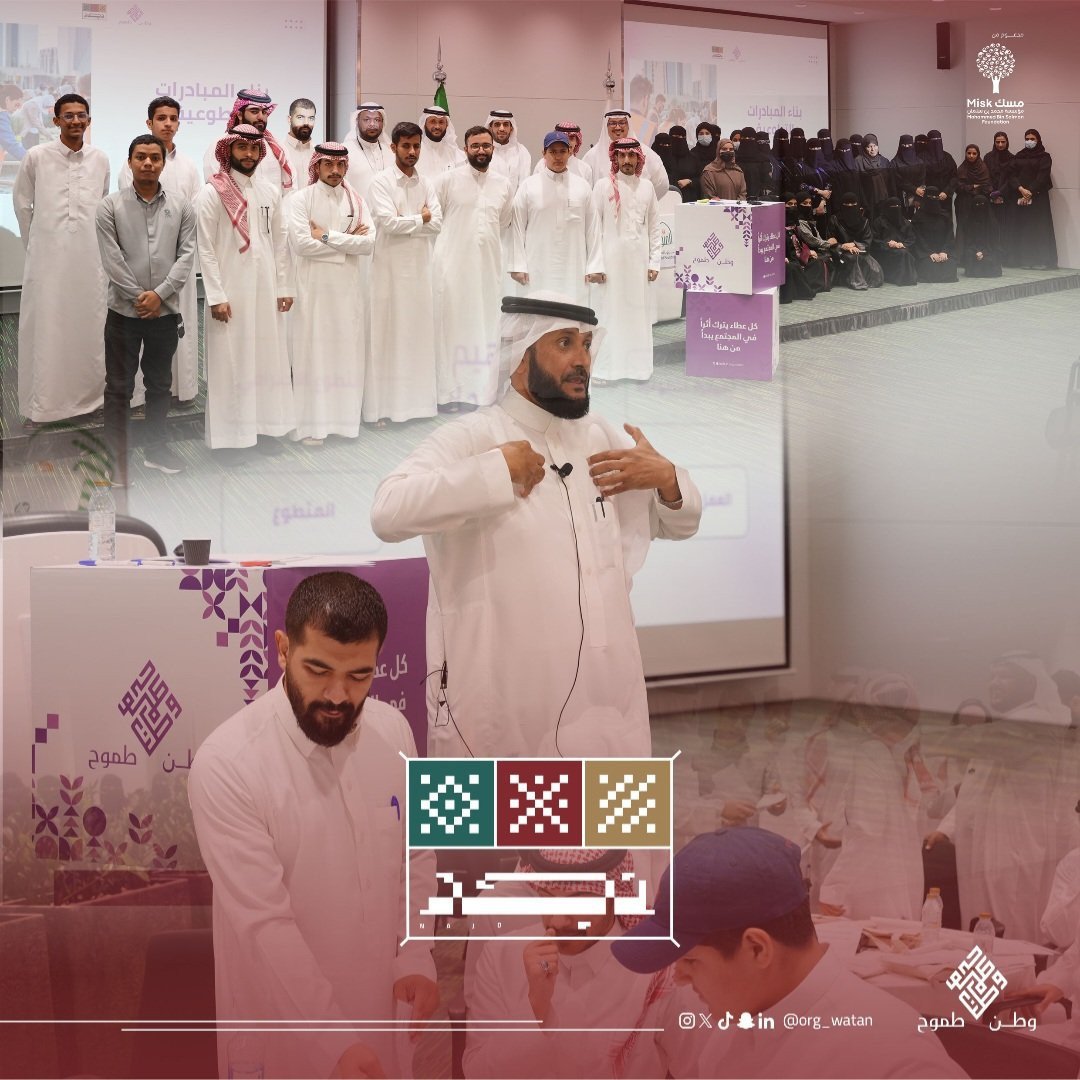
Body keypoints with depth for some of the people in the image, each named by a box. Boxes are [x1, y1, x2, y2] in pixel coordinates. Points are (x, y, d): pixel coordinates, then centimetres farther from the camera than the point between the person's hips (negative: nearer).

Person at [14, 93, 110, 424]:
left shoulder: (100, 159, 4)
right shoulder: (36, 157, -3)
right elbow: (21, 203, 7)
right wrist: (34, 244, 12)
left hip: (89, 256, 2)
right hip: (47, 257, -2)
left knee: (87, 324, 8)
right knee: (45, 326, 1)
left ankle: (87, 394, 21)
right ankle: (43, 402, 9)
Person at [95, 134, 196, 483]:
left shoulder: (181, 208, 4)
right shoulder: (111, 206, -2)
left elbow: (187, 255, -2)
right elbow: (112, 258, -7)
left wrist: (159, 293, -12)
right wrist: (138, 297, -11)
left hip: (165, 310, 2)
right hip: (124, 310, -2)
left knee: (160, 385, 14)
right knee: (119, 388, 2)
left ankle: (155, 448, 27)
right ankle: (118, 459, 8)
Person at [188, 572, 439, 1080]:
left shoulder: (393, 730, -6)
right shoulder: (226, 763, -23)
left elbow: (416, 856, 5)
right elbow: (264, 921, -24)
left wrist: (414, 957, -8)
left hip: (378, 999, 5)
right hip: (283, 1018, -4)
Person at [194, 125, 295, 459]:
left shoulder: (271, 191, 10)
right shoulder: (212, 193, -4)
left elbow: (280, 242, 12)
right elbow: (206, 249, -7)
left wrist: (284, 287, 7)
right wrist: (216, 296, -13)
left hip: (266, 290, 5)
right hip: (230, 290, -5)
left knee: (268, 357, 7)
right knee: (230, 361, -1)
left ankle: (264, 426, 17)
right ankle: (227, 437, 4)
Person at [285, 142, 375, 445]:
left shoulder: (356, 201, 11)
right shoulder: (299, 199, -1)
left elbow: (369, 242, -2)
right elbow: (300, 242, -14)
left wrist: (327, 236, -10)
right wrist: (348, 242, -7)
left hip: (349, 289, 4)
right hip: (313, 288, -4)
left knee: (348, 352, 5)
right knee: (313, 352, -3)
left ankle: (345, 417, 15)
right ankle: (310, 424, 1)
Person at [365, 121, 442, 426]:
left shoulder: (427, 184, 11)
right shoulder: (381, 182, -4)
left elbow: (436, 224, 1)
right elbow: (387, 221, -16)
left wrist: (405, 221, -10)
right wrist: (420, 218, -6)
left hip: (420, 266, 5)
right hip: (390, 268, -5)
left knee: (419, 331, 7)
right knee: (387, 334, -3)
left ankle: (417, 399, 15)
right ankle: (382, 405, 1)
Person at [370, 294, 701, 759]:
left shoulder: (603, 437, 11)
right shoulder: (469, 438, -10)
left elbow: (679, 524, 20)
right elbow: (388, 512, -26)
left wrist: (666, 477, -1)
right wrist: (496, 470, -24)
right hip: (502, 702, -6)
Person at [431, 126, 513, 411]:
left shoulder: (504, 184, 7)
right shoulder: (448, 180, -3)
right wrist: (455, 241, 7)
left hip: (489, 266, 3)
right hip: (453, 265, -3)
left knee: (486, 328, 5)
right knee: (453, 326, -1)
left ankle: (484, 390, 12)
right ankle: (452, 390, 4)